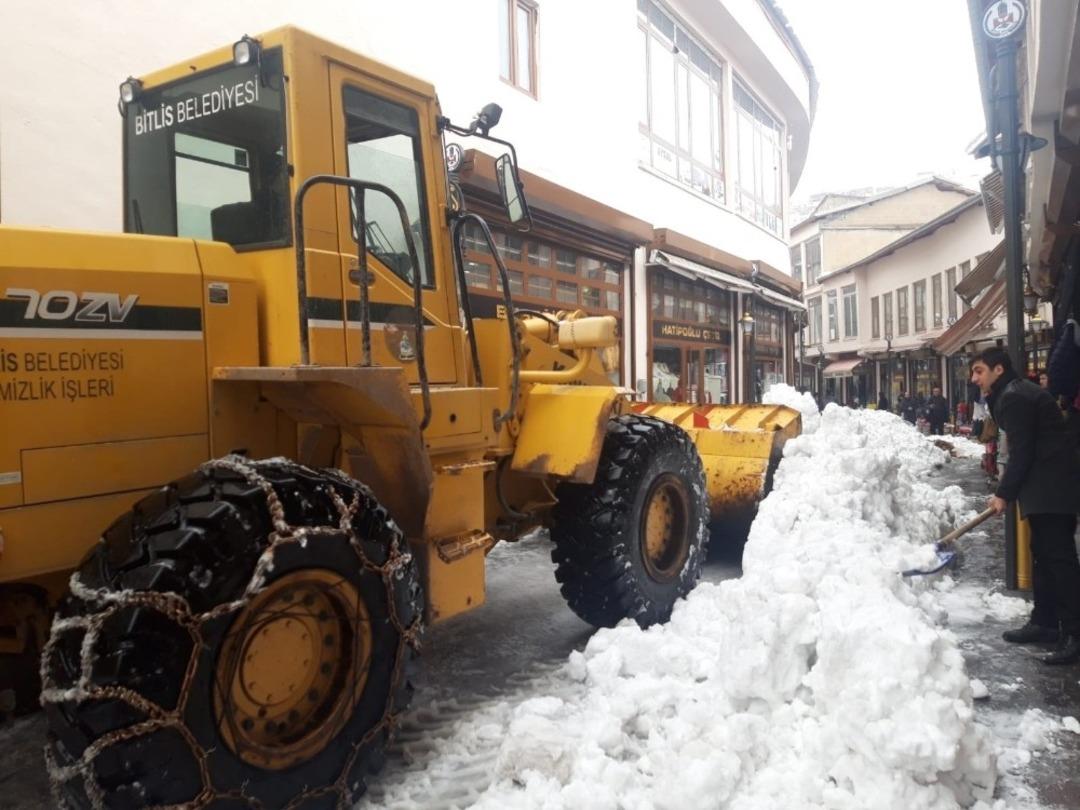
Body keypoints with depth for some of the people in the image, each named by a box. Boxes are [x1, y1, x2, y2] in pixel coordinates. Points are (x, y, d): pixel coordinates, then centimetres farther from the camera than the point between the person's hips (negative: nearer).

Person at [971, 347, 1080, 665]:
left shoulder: (1014, 398, -15)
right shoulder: (1016, 393, 18)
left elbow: (1021, 453, -17)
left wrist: (1004, 493, -9)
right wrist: (1007, 489, 15)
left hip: (1050, 489, -11)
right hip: (1048, 487, 11)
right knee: (1043, 555, 15)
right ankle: (1044, 622, 23)